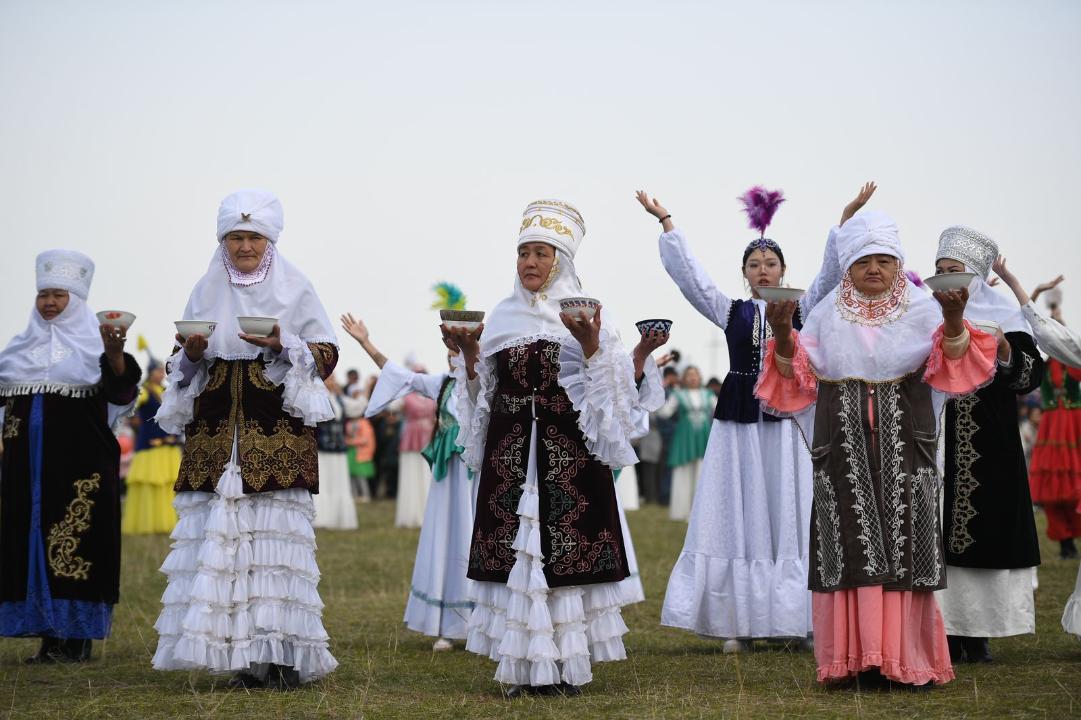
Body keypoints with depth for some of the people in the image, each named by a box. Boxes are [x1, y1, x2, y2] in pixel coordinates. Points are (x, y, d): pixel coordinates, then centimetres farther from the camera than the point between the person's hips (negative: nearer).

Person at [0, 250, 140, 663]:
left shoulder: (93, 342, -1)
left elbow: (121, 386, -18)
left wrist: (114, 352, -37)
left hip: (80, 460, -5)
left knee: (77, 537, -7)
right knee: (34, 536, 3)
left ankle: (78, 636, -3)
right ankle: (49, 636, 7)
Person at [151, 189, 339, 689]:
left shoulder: (295, 289, 5)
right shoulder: (206, 291, 14)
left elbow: (327, 353, 4)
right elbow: (184, 365, 18)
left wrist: (283, 345, -13)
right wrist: (192, 353, -4)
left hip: (277, 432, -3)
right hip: (217, 430, 3)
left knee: (276, 532, -9)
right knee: (219, 533, -4)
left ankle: (281, 656, -5)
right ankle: (241, 658, 0)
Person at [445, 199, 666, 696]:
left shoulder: (589, 315, 3)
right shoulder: (501, 318, 12)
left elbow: (613, 390, -3)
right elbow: (480, 390, 14)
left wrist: (591, 347, -18)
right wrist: (466, 353, -3)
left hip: (570, 452, -3)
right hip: (512, 451, 3)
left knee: (567, 547, -6)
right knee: (516, 547, -1)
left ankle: (565, 665, 2)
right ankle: (525, 667, 5)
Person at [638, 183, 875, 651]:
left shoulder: (800, 309, 7)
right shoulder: (730, 312, 9)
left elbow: (830, 274, -3)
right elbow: (688, 274, 4)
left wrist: (846, 217, -12)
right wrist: (665, 221, -1)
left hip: (786, 419, -1)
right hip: (739, 421, 1)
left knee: (789, 516, -1)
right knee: (738, 518, 0)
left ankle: (798, 619, 2)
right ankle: (741, 623, 2)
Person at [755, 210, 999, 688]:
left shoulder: (921, 310, 5)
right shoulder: (827, 317, 9)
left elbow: (949, 363, -9)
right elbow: (798, 376, 4)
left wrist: (954, 321, -28)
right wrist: (782, 334, -13)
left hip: (903, 449, -1)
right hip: (845, 449, 1)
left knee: (903, 544, -3)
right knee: (853, 543, -3)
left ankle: (908, 658, 2)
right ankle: (859, 656, -1)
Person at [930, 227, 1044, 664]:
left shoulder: (1003, 317, 2)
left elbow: (1031, 375, -4)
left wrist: (1005, 350, -20)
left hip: (987, 450, -3)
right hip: (936, 449, 3)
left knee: (981, 530, -4)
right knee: (937, 535, -1)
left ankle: (977, 633, 2)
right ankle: (946, 632, 3)